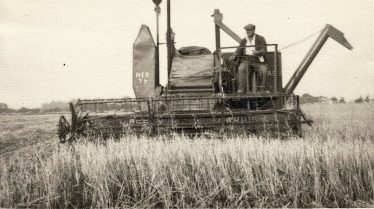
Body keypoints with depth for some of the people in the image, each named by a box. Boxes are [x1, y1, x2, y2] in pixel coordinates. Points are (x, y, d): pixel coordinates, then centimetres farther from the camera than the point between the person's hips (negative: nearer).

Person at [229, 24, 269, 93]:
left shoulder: (260, 39, 2)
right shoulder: (243, 41, 12)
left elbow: (264, 50, -8)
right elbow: (238, 51, 6)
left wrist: (258, 52, -32)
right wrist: (234, 56, -17)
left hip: (258, 61, -2)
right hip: (246, 60, 2)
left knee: (264, 70, -31)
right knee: (241, 69, -31)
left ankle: (265, 89, -15)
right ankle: (241, 89, -36)